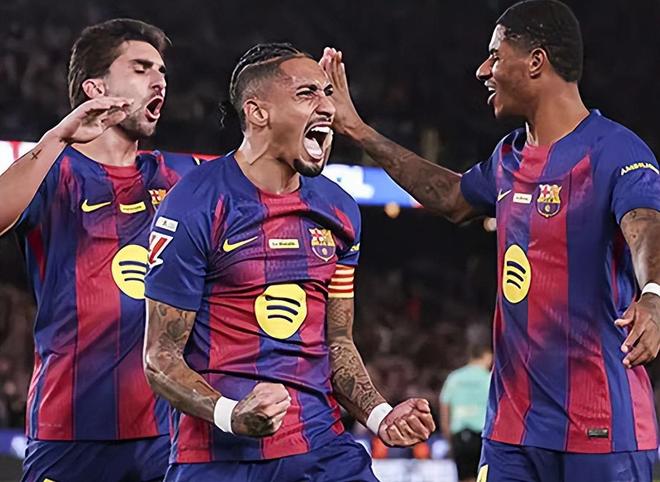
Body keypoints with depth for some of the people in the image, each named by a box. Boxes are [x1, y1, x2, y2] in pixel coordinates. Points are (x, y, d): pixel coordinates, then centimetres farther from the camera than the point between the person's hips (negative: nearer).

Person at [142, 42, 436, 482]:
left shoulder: (338, 210, 9)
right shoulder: (195, 208, -10)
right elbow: (160, 358, -10)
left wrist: (379, 415, 1)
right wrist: (231, 415, -25)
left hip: (323, 446, 5)